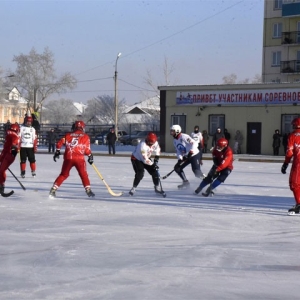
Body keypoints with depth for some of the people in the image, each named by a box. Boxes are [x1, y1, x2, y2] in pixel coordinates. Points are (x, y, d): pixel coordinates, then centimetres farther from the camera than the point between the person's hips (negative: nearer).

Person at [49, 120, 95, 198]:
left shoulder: (68, 135, 14)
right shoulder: (85, 136, 6)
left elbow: (60, 143, 7)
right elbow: (87, 149, 1)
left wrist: (57, 151, 16)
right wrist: (90, 156, 15)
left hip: (68, 158, 3)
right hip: (79, 158, -3)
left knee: (64, 174, 14)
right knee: (84, 174, 9)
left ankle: (53, 190, 9)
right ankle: (88, 190, -1)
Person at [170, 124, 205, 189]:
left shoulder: (184, 137, -21)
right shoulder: (175, 141, 6)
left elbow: (194, 143, -27)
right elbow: (178, 151, 7)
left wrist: (191, 152, -37)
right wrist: (180, 159, -9)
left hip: (194, 155, -9)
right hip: (186, 156, 9)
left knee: (196, 171, -24)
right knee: (177, 168, 1)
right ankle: (185, 182, 10)